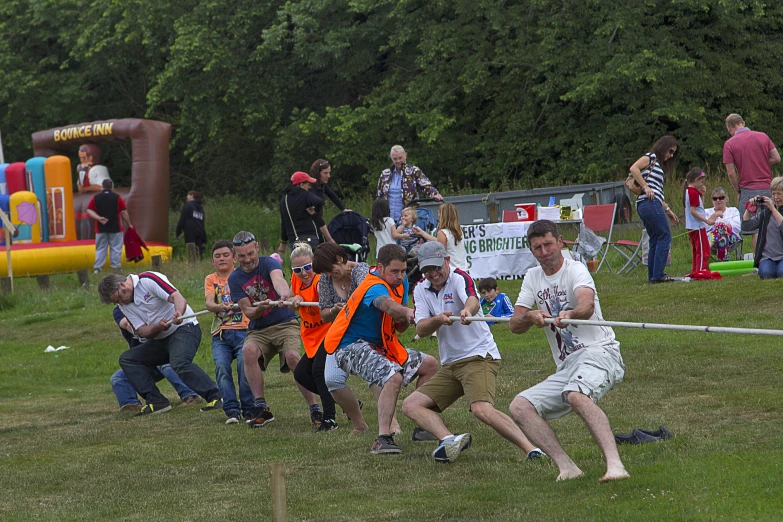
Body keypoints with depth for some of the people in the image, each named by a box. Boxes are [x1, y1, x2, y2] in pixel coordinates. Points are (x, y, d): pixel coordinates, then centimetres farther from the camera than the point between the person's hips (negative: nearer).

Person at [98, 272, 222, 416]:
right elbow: (144, 332, -1)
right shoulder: (124, 306, 7)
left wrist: (178, 313, -45)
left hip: (184, 328, -9)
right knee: (126, 359, -1)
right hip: (161, 339, 9)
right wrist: (159, 326, -23)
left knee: (179, 363, -34)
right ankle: (157, 401, -8)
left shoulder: (148, 280, -14)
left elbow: (177, 297, -24)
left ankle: (215, 397, -30)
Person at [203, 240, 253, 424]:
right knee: (221, 366, -20)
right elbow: (209, 303, -3)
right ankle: (231, 410, -16)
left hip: (243, 329, -2)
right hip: (220, 334, 2)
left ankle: (249, 409, -11)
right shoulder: (210, 279, 15)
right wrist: (221, 307, -26)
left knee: (244, 363, -23)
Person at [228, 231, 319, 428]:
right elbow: (247, 312, -3)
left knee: (292, 357, -30)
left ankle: (314, 408, -18)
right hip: (258, 330, 3)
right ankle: (260, 408, -27)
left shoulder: (269, 264, -8)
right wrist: (258, 309, -28)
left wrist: (285, 294, -56)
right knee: (248, 351, -30)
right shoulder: (235, 278, 2)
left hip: (285, 324, -3)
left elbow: (278, 279, -33)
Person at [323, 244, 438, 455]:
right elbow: (388, 305, -48)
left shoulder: (400, 283, 6)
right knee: (393, 377, -34)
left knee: (430, 365, 14)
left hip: (379, 345, 10)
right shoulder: (375, 287, -23)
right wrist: (407, 312, -69)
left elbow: (400, 326, 7)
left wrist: (404, 320, -17)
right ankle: (382, 440, -38)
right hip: (351, 347, -10)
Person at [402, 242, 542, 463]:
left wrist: (467, 310, -57)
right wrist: (438, 319, -26)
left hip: (479, 356, -8)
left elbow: (473, 300, -32)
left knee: (482, 409, -30)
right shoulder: (421, 290, 9)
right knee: (411, 405, -5)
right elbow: (421, 329, -3)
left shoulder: (459, 278, -9)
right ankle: (448, 439, -24)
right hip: (449, 365, 8)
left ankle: (531, 449, -32)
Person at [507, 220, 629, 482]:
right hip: (566, 367, 7)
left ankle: (615, 465, -50)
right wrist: (530, 317, -13)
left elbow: (587, 304, -26)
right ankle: (566, 467, -20)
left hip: (598, 352, -7)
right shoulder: (533, 277, 17)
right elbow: (514, 325, 11)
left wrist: (570, 314, -49)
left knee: (577, 396, -38)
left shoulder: (575, 269, -4)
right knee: (519, 407, -10)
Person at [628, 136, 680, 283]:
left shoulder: (658, 165, 27)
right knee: (665, 236, -9)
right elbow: (633, 168, -18)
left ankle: (652, 276, 9)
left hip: (643, 205, 10)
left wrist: (667, 210, 25)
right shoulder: (651, 157, 0)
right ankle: (658, 275, -13)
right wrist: (646, 187, -18)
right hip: (650, 203, -10)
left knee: (655, 240, 10)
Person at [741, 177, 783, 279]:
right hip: (767, 256, 2)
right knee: (766, 273, -30)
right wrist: (749, 209, -4)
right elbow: (746, 227, 10)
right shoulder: (766, 212, 13)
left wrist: (773, 209, -20)